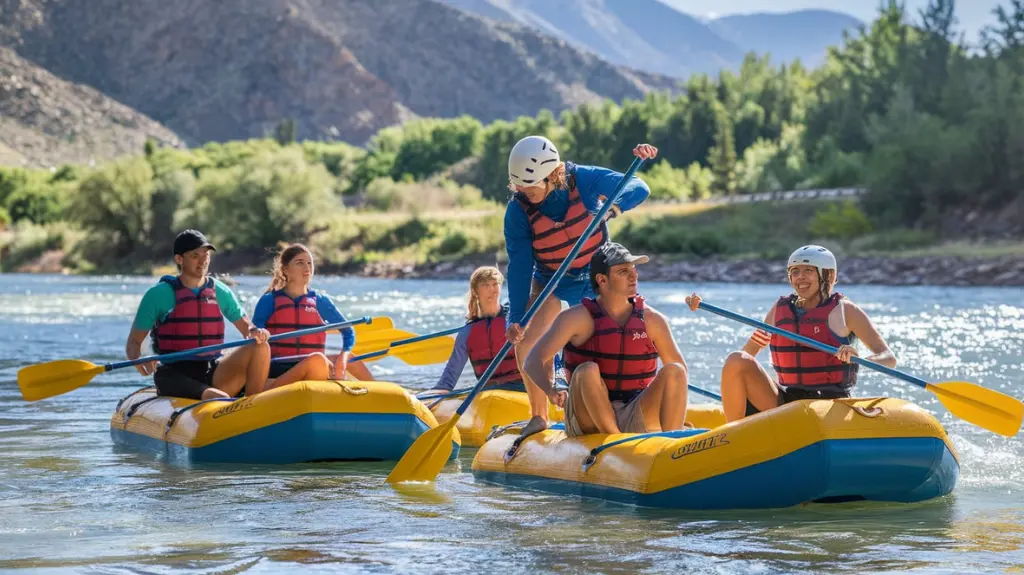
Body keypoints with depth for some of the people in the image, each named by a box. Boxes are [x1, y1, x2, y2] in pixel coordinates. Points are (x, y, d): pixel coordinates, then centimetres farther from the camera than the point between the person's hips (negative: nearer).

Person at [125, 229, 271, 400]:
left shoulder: (221, 293, 11)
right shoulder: (159, 294, -1)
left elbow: (246, 326, 17)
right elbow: (133, 343, 1)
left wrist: (255, 332, -9)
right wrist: (139, 359, -23)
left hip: (212, 374, 5)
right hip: (174, 377, -5)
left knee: (260, 347, -19)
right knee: (221, 400, -34)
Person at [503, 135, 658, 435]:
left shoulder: (583, 179, -23)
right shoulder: (518, 211, -22)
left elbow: (638, 187, -16)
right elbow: (519, 266, -18)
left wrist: (616, 205, -40)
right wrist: (515, 317, -24)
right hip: (550, 281, 0)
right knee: (524, 343, -15)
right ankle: (539, 416, 4)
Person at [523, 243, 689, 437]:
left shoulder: (652, 320, 5)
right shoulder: (579, 318, -4)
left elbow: (680, 371, 10)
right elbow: (534, 361, -9)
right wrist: (551, 392, -29)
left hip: (635, 422, 2)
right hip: (587, 420, -2)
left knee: (674, 371, -18)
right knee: (587, 371, -30)